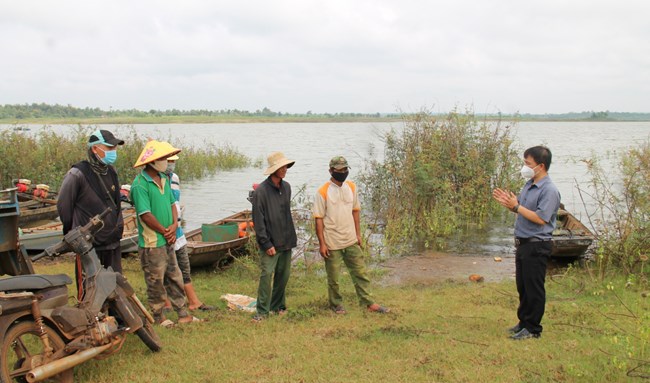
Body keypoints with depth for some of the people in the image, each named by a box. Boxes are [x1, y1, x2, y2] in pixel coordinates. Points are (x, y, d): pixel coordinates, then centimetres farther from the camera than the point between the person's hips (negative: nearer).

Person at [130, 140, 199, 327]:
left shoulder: (164, 179, 9)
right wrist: (165, 231, -11)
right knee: (156, 281, 5)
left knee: (174, 277, 14)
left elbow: (172, 203, 13)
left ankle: (183, 314, 24)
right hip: (151, 242, -8)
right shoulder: (140, 184, -18)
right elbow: (145, 214, -20)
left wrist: (174, 225, -4)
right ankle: (158, 317, 19)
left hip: (168, 240, 8)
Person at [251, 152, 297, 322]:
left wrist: (292, 236, 16)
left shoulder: (286, 187, 9)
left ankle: (278, 306, 26)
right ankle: (262, 311, -1)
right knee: (266, 275, -9)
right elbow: (258, 220, -13)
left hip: (286, 241, 7)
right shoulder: (261, 191, -13)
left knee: (283, 275, 12)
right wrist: (266, 243, -15)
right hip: (270, 243, -6)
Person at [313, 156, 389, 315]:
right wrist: (322, 244, -13)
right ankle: (336, 304, 25)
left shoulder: (351, 187, 4)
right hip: (332, 243, -5)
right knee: (333, 277, 7)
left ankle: (368, 303, 14)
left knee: (360, 272, 7)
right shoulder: (323, 192, -12)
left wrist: (358, 234, 9)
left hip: (351, 241, 5)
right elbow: (319, 219, -11)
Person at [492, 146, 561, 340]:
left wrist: (516, 206, -22)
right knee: (522, 286, 17)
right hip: (523, 242, 9)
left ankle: (533, 328, 11)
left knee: (534, 288, 0)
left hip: (537, 245, -9)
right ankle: (524, 322, 30)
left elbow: (540, 218, -23)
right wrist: (507, 202, -1)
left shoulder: (549, 190, -18)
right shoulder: (529, 185, 11)